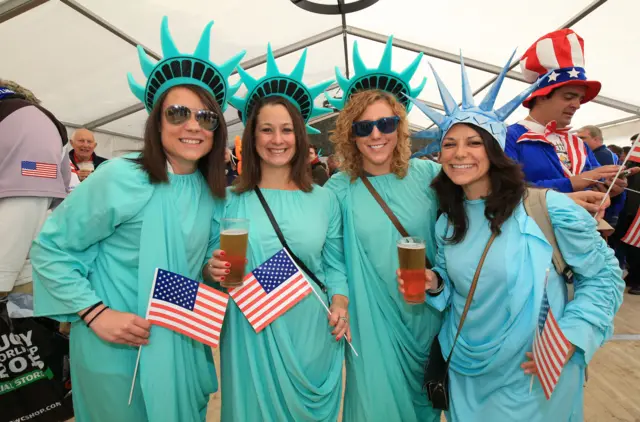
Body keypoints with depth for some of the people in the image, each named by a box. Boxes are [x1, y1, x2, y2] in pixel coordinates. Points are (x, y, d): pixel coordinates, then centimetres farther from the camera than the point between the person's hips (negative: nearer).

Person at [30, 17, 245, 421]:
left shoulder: (212, 193, -2)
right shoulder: (121, 177, -20)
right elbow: (49, 247, -12)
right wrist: (95, 313, -19)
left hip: (183, 346, 6)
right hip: (117, 348, -5)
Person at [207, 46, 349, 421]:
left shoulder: (324, 199, 1)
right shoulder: (231, 200, -2)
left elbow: (334, 263, 4)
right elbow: (211, 266, 3)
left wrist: (340, 303, -11)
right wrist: (213, 270, -18)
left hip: (311, 333, 1)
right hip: (251, 334, -1)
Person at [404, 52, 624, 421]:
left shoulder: (545, 207, -18)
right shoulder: (447, 222, -3)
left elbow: (605, 275, -8)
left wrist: (568, 339, -16)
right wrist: (434, 283, -12)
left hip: (532, 378, -4)